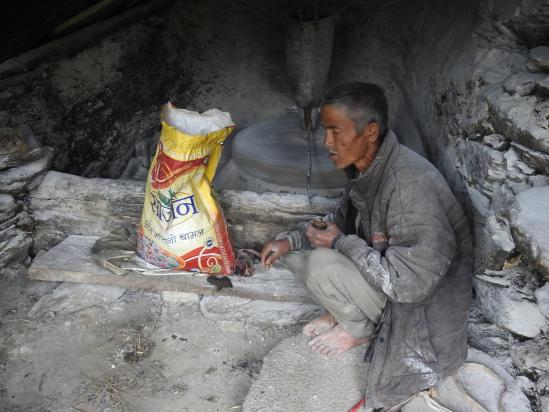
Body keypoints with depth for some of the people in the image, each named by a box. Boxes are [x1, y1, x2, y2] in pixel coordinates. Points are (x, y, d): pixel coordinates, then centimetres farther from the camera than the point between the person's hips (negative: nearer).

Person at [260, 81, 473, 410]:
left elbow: (409, 283, -34)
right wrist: (290, 240, -4)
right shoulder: (366, 167, -6)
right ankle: (345, 311, 8)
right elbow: (344, 219, 12)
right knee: (289, 247, 1)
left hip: (422, 300, -8)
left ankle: (359, 329, -1)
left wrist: (342, 243, -23)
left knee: (322, 264, -29)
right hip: (385, 269, 8)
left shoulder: (411, 183, -33)